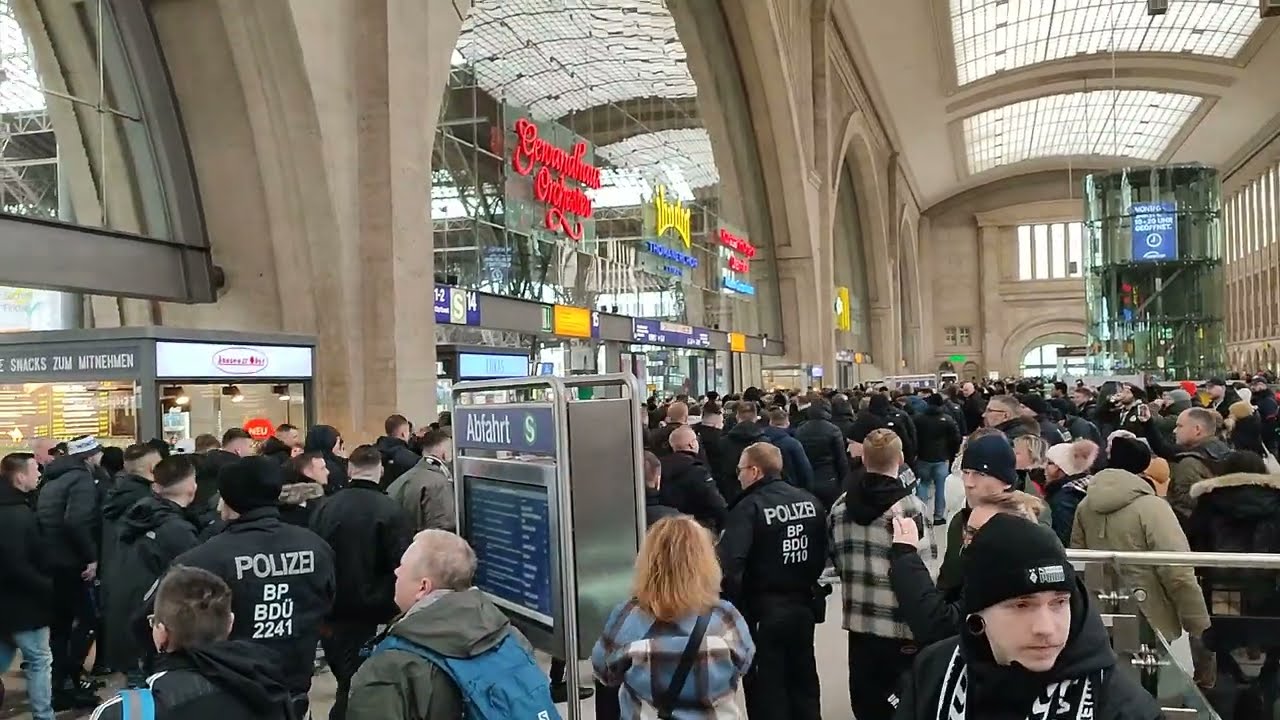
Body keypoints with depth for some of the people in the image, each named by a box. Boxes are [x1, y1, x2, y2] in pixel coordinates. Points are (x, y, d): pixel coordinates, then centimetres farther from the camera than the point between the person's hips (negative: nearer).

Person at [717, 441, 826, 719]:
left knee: (767, 691, 5)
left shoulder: (749, 507, -18)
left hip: (764, 611, -6)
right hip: (804, 606, 6)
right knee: (804, 684, 20)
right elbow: (822, 553, 8)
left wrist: (734, 602, -15)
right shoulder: (810, 501, 2)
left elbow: (729, 562, -29)